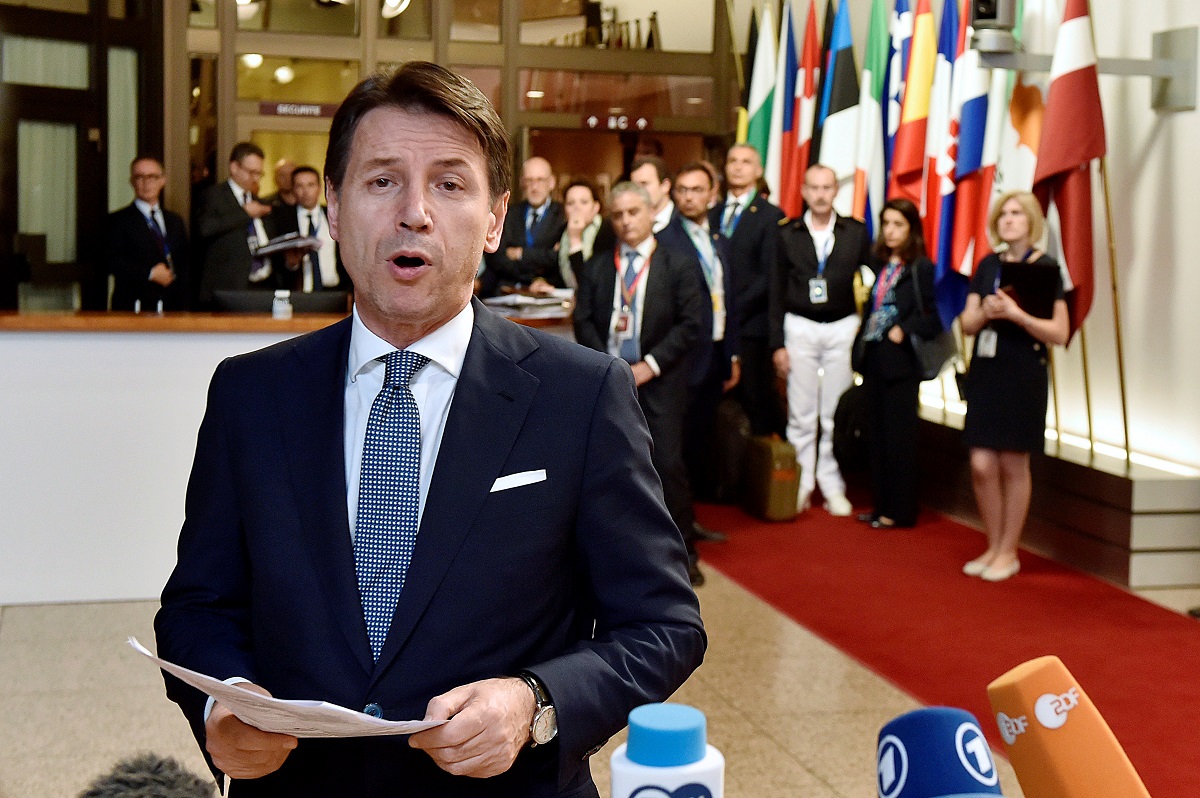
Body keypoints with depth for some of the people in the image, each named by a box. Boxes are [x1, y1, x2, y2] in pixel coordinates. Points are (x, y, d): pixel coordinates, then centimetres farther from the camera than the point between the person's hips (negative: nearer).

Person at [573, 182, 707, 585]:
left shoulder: (679, 264, 2)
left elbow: (689, 324, -4)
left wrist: (650, 366, -12)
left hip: (660, 381, -3)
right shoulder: (596, 266, 12)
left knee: (668, 464, -9)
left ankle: (683, 552, 2)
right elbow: (584, 321, 7)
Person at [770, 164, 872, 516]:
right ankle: (800, 487, 10)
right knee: (801, 415, 2)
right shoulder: (787, 234, 3)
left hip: (843, 329, 0)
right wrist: (777, 343, -1)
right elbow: (776, 292, 3)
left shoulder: (856, 232, 3)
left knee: (836, 415, 4)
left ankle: (833, 487, 12)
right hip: (800, 328, 0)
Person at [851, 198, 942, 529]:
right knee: (877, 435, 10)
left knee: (898, 436, -1)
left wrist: (904, 330, -20)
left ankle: (900, 510, 5)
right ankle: (881, 504, 18)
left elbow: (935, 316, -11)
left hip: (900, 362, -7)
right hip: (873, 359, 7)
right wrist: (861, 346, 7)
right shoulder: (880, 265, 12)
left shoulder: (922, 268, -7)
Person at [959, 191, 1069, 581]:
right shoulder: (988, 265, 9)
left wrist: (1016, 314, -20)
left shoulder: (1045, 269, -5)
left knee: (1013, 464, 3)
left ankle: (1009, 553, 15)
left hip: (1024, 374, -4)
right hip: (985, 370, 4)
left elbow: (1060, 333, -10)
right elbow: (967, 324, 9)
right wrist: (986, 311, -12)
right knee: (982, 465, 1)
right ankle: (993, 547, 17)